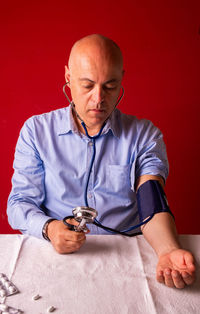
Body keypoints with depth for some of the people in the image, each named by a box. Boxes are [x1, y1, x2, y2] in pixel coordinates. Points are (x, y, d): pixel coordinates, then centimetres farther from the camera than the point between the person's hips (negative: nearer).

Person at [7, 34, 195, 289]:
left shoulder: (144, 135, 2)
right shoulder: (36, 130, 2)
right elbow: (20, 202, 1)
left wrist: (169, 251, -29)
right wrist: (48, 228, -21)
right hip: (55, 258, 2)